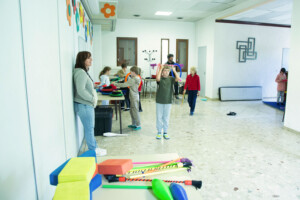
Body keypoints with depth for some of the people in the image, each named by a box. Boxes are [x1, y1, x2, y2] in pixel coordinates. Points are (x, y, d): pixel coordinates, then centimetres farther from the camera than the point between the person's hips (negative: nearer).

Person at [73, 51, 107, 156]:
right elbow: (81, 90, -24)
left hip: (87, 105, 10)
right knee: (89, 129, 3)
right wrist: (93, 99, -16)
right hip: (83, 105, -10)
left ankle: (95, 147, 30)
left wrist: (93, 98, 8)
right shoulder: (80, 72, -18)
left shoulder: (84, 72, 14)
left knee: (90, 128, 18)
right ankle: (93, 150, 16)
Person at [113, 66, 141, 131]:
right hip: (134, 97, 10)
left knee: (135, 111, -2)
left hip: (134, 98, -10)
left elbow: (124, 84, -19)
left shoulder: (133, 80, -20)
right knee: (132, 111, 17)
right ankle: (133, 124, 27)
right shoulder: (137, 79, 10)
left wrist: (116, 84, -9)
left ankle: (138, 125, 6)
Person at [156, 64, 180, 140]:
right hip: (159, 101, -1)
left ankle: (165, 132, 22)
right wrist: (160, 69, -19)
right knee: (159, 117, 7)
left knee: (166, 118, 10)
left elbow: (178, 79, -16)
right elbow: (158, 78, -27)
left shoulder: (171, 79, 2)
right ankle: (159, 132, 20)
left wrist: (174, 70, -12)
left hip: (168, 101, 1)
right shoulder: (160, 78, -4)